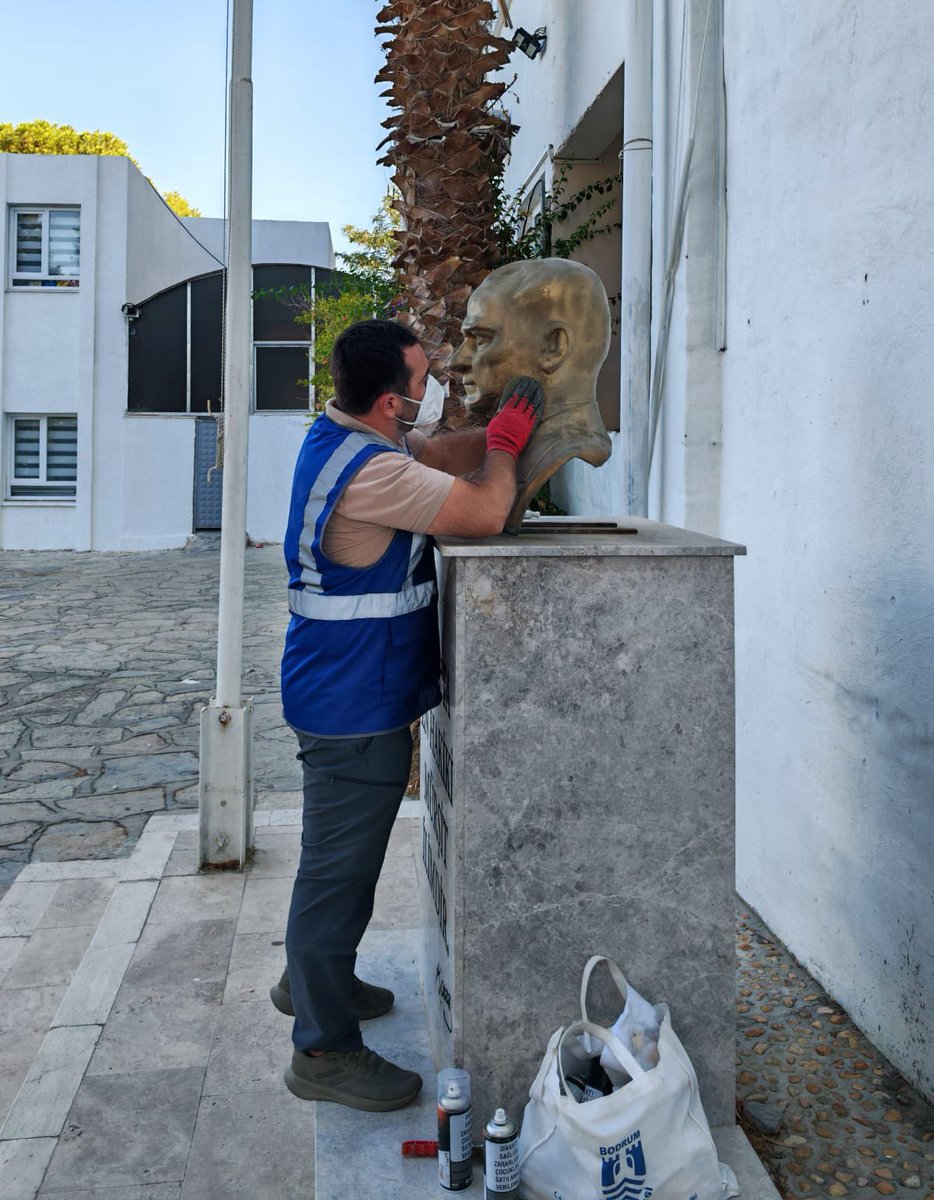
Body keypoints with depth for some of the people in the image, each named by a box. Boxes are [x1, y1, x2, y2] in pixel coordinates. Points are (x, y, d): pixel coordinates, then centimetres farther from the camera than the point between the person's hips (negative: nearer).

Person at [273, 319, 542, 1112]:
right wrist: (505, 445, -6)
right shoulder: (371, 471, -26)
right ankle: (325, 1050, 15)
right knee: (341, 864, 1)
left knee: (343, 852, 25)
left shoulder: (342, 436, 6)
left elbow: (447, 455, 14)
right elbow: (486, 514, -24)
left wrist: (499, 435, -2)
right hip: (354, 704, -11)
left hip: (348, 693, 11)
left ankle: (312, 980, 44)